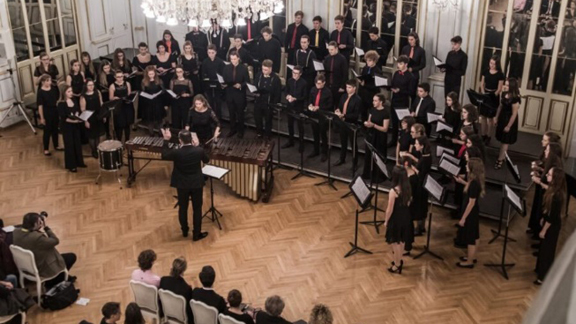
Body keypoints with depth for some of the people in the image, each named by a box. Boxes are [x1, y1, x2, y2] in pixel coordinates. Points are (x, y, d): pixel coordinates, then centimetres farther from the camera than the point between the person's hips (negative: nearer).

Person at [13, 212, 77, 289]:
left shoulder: (16, 232, -14)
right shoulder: (37, 237, -38)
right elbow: (56, 241, -22)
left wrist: (41, 229, -9)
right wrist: (46, 227, -17)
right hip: (41, 269, -8)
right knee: (72, 256, 8)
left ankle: (65, 277, 42)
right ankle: (52, 284, 25)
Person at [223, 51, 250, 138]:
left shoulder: (244, 68, -8)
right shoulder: (226, 68, 1)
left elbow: (247, 81, -7)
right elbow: (223, 80, 6)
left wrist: (240, 85, -24)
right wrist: (224, 84, -16)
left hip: (240, 94, -3)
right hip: (229, 94, 3)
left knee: (240, 113, 11)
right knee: (231, 113, 13)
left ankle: (240, 130, 25)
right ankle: (232, 129, 28)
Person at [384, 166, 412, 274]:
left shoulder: (393, 191, -26)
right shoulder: (408, 188, -6)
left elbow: (390, 209, -19)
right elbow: (408, 204, 7)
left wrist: (386, 221, -6)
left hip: (395, 219, -7)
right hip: (405, 217, 7)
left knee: (395, 243, 9)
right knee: (401, 241, 23)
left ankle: (397, 266, 21)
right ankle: (399, 261, 40)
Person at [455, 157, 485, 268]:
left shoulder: (474, 183, -30)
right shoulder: (475, 180, -3)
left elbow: (471, 203, -26)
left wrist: (463, 218, -20)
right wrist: (462, 181, 19)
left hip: (470, 214, -9)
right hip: (473, 213, 9)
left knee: (470, 238, 6)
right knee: (474, 236, 22)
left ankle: (469, 262, 21)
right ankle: (472, 257, 39)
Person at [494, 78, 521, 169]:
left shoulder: (515, 99, -26)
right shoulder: (505, 94, -1)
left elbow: (514, 114, -22)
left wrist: (508, 126, -19)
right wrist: (496, 117, 13)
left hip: (509, 121, -8)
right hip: (502, 119, 8)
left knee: (505, 141, 5)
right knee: (503, 140, 18)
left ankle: (500, 160, 14)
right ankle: (502, 156, 33)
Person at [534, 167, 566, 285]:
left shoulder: (557, 195, -31)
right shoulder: (553, 190, -4)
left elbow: (552, 216, -25)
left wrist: (543, 230, -18)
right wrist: (543, 219, 19)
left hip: (552, 225, -9)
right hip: (549, 222, 9)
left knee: (547, 249, 4)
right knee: (544, 247, 23)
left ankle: (544, 277, 18)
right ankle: (541, 269, 41)